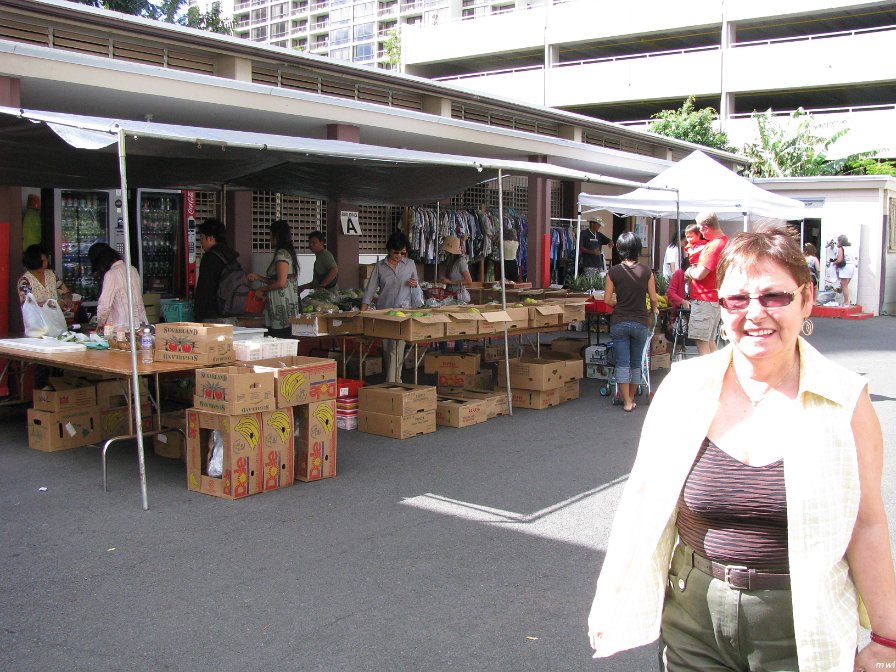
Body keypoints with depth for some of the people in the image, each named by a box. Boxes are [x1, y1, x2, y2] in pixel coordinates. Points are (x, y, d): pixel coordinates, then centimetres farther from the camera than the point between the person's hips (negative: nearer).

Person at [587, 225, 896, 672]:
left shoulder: (845, 401, -9)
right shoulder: (684, 387, -6)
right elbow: (644, 497, 1)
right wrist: (612, 604, 4)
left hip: (802, 631, -1)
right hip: (694, 619, 2)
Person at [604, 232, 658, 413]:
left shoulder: (613, 272, -6)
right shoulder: (646, 271, -5)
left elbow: (608, 300, -4)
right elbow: (653, 299, -1)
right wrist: (655, 309, 21)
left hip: (619, 322, -1)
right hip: (640, 322, 1)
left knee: (622, 363, 3)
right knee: (636, 363, 14)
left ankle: (627, 402, 1)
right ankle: (631, 398, 25)